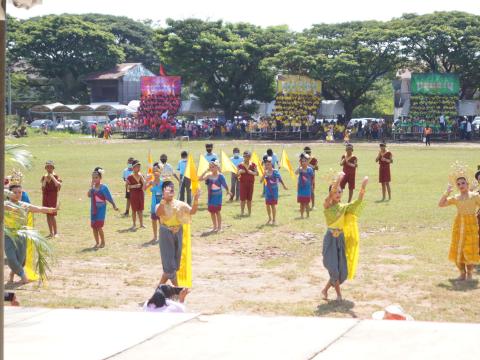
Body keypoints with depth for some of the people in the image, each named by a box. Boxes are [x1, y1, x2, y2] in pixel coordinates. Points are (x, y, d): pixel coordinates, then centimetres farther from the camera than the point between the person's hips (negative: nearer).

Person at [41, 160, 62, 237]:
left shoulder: (56, 176, -4)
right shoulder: (44, 177, 10)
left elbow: (59, 185, -19)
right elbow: (43, 187, 4)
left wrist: (52, 177, -20)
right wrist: (45, 179, -7)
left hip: (53, 197, -5)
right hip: (45, 196, 5)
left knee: (52, 215, -10)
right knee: (48, 215, 6)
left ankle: (55, 233, -3)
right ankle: (51, 233, 11)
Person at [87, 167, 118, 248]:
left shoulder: (103, 187, -10)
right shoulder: (93, 187, 4)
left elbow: (109, 198, -8)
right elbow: (89, 195, -12)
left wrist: (114, 206, -9)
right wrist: (92, 186, -13)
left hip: (101, 209, -6)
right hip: (93, 210, 6)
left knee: (99, 226, -10)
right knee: (94, 226, 7)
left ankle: (103, 242, 6)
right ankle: (97, 242, 20)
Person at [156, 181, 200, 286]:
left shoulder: (179, 204, 1)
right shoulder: (161, 205, -11)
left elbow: (192, 211, -8)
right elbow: (158, 213, -34)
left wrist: (196, 200, -24)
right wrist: (164, 198, -45)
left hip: (178, 233, 5)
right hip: (166, 234, -5)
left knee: (175, 261, 11)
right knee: (169, 262, -6)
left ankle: (160, 286, 26)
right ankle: (176, 287, 4)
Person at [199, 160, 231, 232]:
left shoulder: (220, 176, -10)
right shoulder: (209, 175, 0)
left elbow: (224, 184, -4)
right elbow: (200, 179, -11)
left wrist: (228, 191, -4)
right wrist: (206, 171, -13)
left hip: (218, 195, -4)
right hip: (211, 195, 4)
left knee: (217, 211, 0)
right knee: (211, 211, 9)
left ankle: (219, 227, 11)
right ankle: (215, 226, 23)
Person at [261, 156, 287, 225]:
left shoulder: (275, 171, -11)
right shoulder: (266, 172, -2)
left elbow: (280, 179, 1)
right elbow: (261, 181, -9)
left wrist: (284, 186, 11)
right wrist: (264, 174, -19)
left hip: (274, 190, -4)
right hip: (267, 190, 4)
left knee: (273, 204, -2)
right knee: (267, 204, 7)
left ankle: (274, 219, 7)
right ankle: (270, 218, 24)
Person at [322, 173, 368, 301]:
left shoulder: (344, 207, 5)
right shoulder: (327, 206, -7)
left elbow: (358, 202, -6)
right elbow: (330, 195, -25)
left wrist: (363, 187, -20)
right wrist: (337, 181, -39)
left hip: (341, 239, 5)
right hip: (331, 239, -5)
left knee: (342, 270, 6)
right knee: (334, 268, -8)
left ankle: (325, 290, 25)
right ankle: (338, 293, 11)